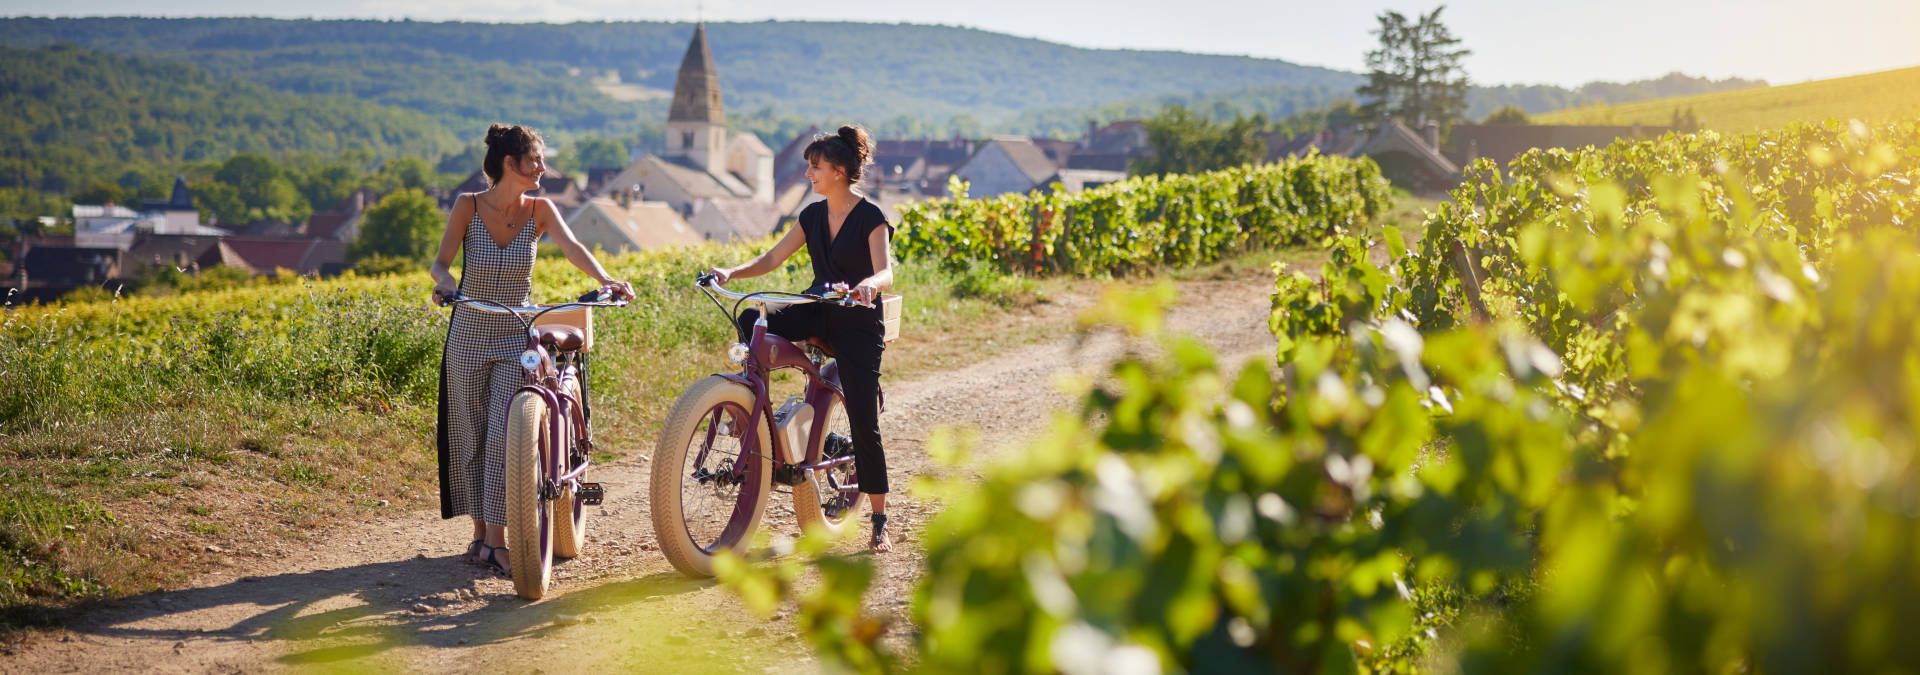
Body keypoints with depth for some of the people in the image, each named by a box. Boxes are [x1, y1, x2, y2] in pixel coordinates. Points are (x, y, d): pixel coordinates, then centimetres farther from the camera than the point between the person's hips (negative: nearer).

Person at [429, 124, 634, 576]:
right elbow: (441, 261, -13)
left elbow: (572, 247, -20)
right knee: (470, 437, 7)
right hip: (469, 336, 0)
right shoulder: (468, 206, -7)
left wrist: (604, 280, -39)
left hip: (516, 338, 0)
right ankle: (481, 533, 20)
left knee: (503, 434, -11)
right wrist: (445, 281, -36)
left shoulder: (539, 211, -4)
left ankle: (496, 541, -6)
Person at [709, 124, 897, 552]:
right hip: (817, 313, 5)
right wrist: (731, 272, -14)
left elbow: (886, 275, -26)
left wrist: (867, 285, -49)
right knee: (750, 322, -24)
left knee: (864, 423, -6)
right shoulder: (813, 216, 7)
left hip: (858, 324, -5)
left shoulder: (871, 218, -12)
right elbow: (771, 260, 4)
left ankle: (880, 524, 4)